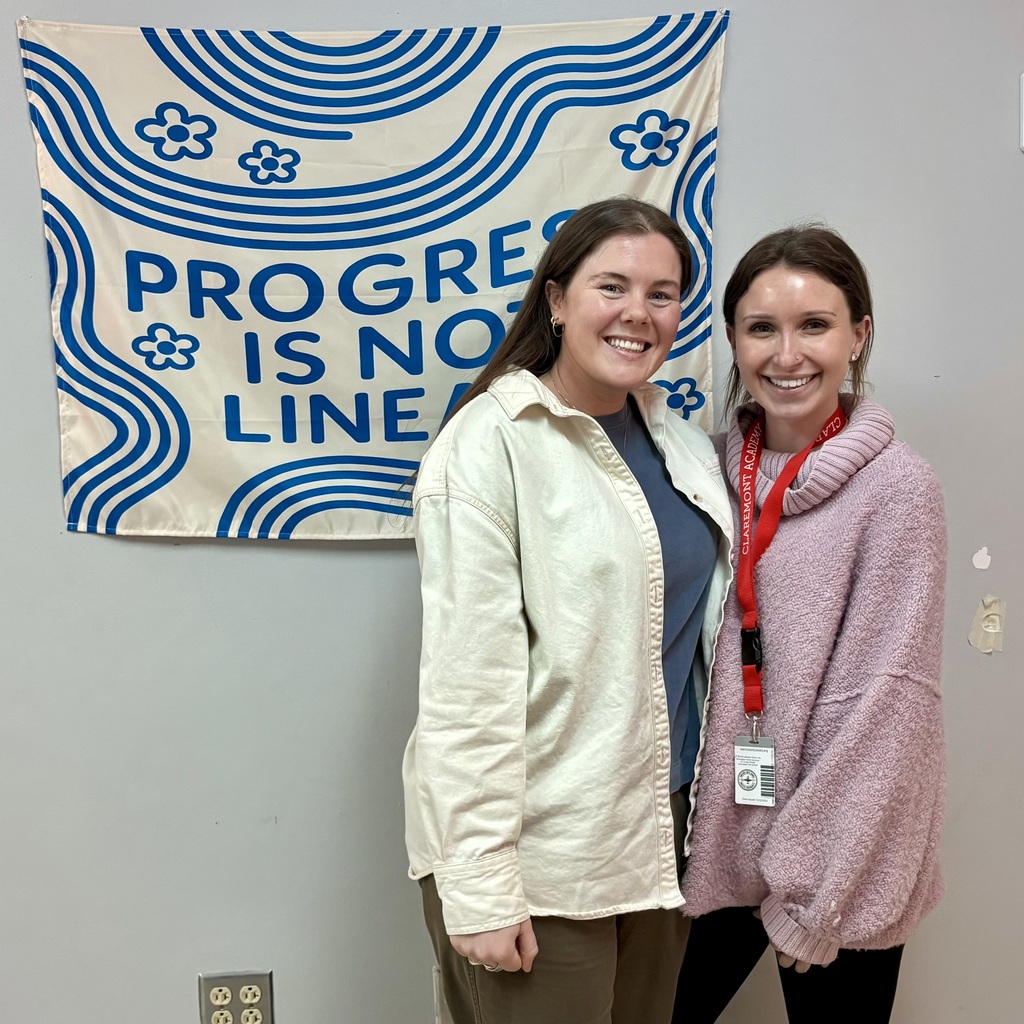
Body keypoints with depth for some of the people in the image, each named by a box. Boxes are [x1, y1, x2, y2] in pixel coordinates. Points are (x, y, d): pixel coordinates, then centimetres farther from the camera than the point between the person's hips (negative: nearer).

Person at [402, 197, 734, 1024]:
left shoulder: (679, 440, 7)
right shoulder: (489, 444, -15)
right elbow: (467, 679, -18)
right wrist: (479, 885, -17)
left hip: (663, 824, 7)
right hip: (536, 849, -6)